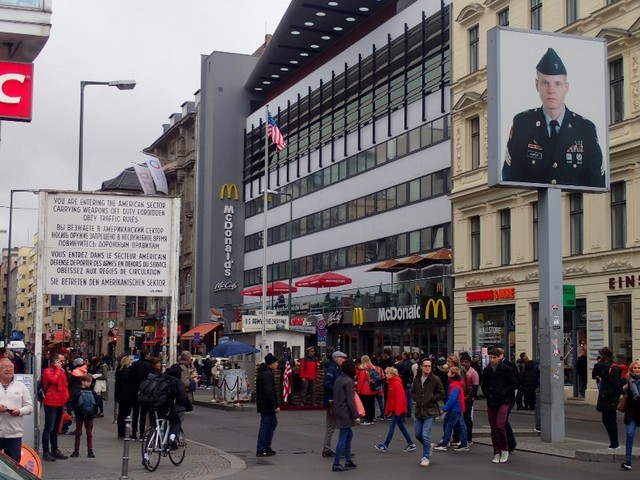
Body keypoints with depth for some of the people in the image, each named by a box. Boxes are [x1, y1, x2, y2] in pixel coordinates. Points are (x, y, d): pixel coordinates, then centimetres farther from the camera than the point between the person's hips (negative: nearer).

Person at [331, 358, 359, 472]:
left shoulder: (338, 380, 11)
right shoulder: (349, 382, -15)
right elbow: (350, 400, -18)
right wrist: (356, 416, -16)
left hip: (339, 411, 9)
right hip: (346, 414, -9)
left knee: (349, 435, 20)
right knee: (343, 438, -5)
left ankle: (348, 461, 24)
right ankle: (336, 464, -4)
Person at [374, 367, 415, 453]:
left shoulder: (397, 384, -16)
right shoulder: (391, 383, 13)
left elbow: (400, 398, -21)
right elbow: (390, 398, 17)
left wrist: (398, 410, -23)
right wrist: (387, 410, 15)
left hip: (398, 409, -10)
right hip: (395, 409, 10)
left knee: (392, 426, -6)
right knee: (401, 426, 12)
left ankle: (385, 446, -3)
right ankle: (411, 444, 16)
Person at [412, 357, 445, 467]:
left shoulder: (435, 380, -8)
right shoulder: (416, 379, 4)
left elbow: (441, 394, -2)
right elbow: (413, 391, 20)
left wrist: (431, 398, -11)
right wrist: (416, 398, 2)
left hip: (430, 411, -5)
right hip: (419, 411, 5)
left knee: (425, 434, -11)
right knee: (418, 434, 10)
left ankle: (426, 457, 4)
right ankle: (428, 448, 37)